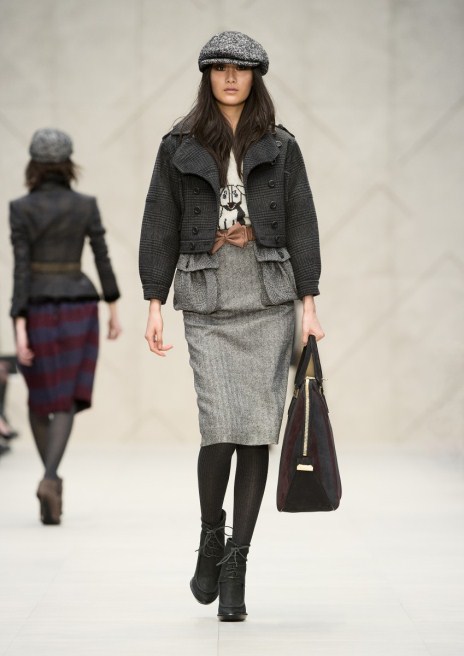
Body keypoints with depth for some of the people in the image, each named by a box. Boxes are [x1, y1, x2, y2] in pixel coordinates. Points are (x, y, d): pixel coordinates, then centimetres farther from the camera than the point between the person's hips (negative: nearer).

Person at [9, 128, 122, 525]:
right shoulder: (86, 205, -3)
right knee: (65, 401, 0)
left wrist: (20, 328, -12)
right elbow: (102, 259, 0)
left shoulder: (20, 208, -7)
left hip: (37, 310, 0)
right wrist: (114, 309, 11)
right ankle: (49, 478, -23)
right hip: (79, 307, 0)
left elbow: (21, 270, -11)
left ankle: (53, 478, 28)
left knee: (39, 396, 19)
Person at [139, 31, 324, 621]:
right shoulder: (179, 148, 7)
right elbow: (160, 227, 7)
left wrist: (309, 304, 0)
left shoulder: (280, 148, 9)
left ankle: (236, 561, 6)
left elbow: (301, 225, 7)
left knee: (258, 430, -2)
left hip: (268, 299, 1)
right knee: (221, 426, -13)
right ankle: (210, 538, 12)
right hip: (207, 305, -1)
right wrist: (154, 305, 1)